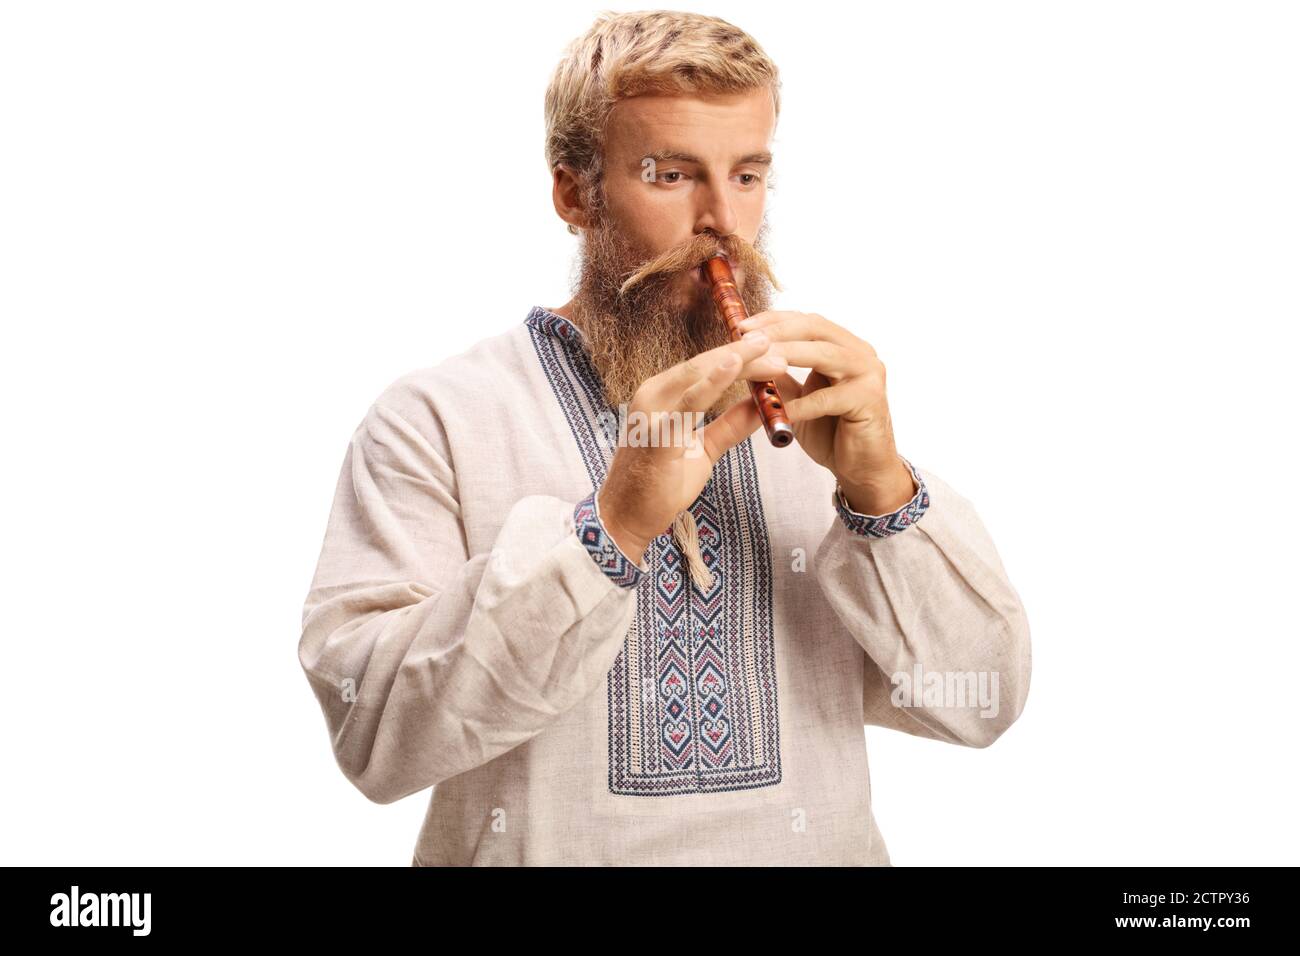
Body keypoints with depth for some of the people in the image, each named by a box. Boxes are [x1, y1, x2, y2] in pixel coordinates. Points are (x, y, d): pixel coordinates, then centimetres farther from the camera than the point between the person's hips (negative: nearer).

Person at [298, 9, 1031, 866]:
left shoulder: (822, 411, 7)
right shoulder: (434, 419, -2)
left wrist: (882, 493, -14)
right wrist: (610, 529, -22)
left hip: (814, 844, 2)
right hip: (547, 847, -1)